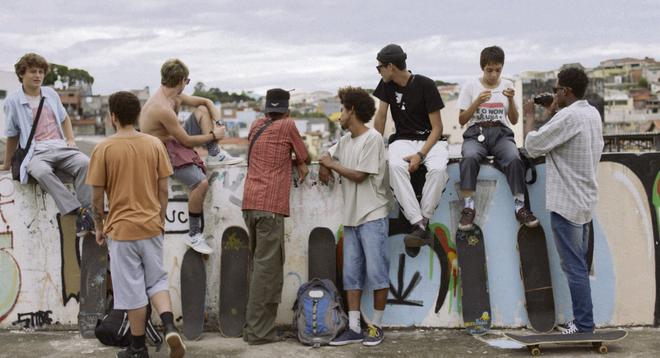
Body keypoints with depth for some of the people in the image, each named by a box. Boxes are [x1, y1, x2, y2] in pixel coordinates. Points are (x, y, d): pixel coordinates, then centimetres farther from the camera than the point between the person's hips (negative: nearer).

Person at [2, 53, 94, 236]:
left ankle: (86, 210, -32)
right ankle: (78, 211, -44)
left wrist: (71, 140, 14)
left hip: (61, 146, 4)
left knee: (85, 163, -30)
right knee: (42, 172, -40)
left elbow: (64, 118, 31)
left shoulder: (51, 94, 15)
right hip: (36, 152, -4)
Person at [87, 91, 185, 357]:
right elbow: (163, 189, 2)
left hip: (121, 228, -3)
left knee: (132, 290, 6)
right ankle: (169, 327, -5)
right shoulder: (155, 144, -2)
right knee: (157, 281, 17)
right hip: (151, 226, 3)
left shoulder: (104, 149, -10)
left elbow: (97, 196, -6)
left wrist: (99, 227, 7)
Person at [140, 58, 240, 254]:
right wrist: (214, 135, -11)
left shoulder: (175, 97, 1)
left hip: (175, 141, 10)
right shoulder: (162, 108, -29)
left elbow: (207, 102, 13)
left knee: (202, 110, 7)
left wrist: (218, 123, -4)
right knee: (201, 183, -27)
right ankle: (193, 235, -15)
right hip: (163, 153, -10)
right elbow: (187, 141, -24)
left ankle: (215, 156, 5)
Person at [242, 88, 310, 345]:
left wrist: (293, 162, 23)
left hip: (249, 203, 7)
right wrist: (301, 165, 31)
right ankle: (258, 330, -7)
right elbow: (303, 157, 11)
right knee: (268, 267, -5)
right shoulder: (287, 126, 1)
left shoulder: (256, 126, 17)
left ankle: (254, 325, 15)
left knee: (258, 264, 14)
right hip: (271, 205, -7)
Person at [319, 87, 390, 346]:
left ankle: (376, 326, 7)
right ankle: (354, 329, 10)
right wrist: (324, 166, 8)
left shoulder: (373, 138, -10)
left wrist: (332, 164, -2)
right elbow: (331, 156, 31)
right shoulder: (344, 141, 13)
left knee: (377, 272, -2)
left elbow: (359, 175, -14)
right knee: (351, 274, 6)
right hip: (351, 217, 8)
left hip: (372, 217, -8)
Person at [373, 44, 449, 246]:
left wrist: (420, 154, -22)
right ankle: (419, 225, -36)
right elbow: (381, 116, 8)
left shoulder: (425, 85, -10)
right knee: (395, 166, -33)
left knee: (438, 169, -37)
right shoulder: (387, 85, 4)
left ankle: (423, 221, -25)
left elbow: (437, 127, -11)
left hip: (429, 140, -3)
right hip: (403, 140, 3)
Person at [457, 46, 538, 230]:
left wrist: (511, 100, -6)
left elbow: (514, 120, 11)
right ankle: (468, 207, -33)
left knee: (514, 158, -32)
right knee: (469, 157, -36)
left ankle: (519, 206, -25)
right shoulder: (471, 87, 6)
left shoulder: (507, 85, 12)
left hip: (501, 133, 2)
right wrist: (477, 102, -11)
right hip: (476, 132, -1)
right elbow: (461, 120, 3)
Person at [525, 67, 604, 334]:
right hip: (585, 199, 9)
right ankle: (583, 321, 19)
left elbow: (533, 146, -14)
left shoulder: (567, 117, -19)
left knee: (574, 267, -4)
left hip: (566, 202, -9)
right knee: (579, 264, 14)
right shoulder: (593, 114, 10)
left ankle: (584, 325, 0)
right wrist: (552, 115, 7)